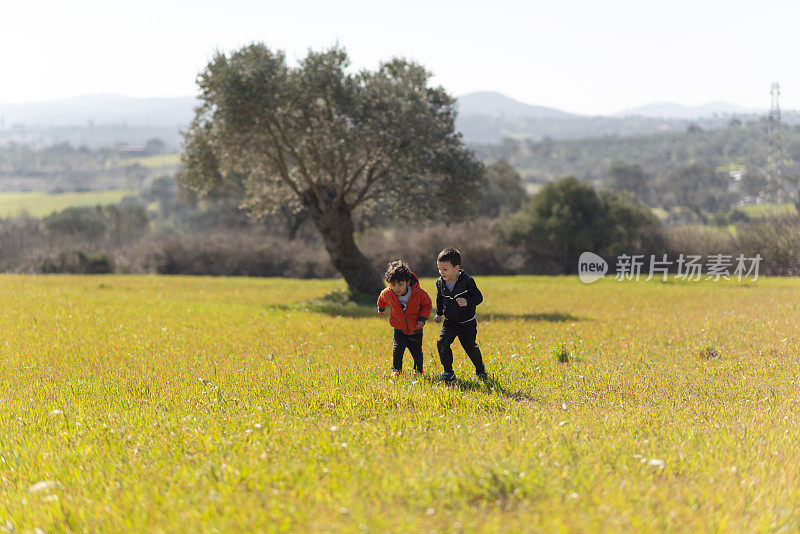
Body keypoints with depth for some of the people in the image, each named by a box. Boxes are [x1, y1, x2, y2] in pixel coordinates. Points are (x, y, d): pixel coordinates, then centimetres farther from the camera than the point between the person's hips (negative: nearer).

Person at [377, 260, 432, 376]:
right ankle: (396, 370, 0)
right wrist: (381, 308, 30)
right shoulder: (387, 294, -17)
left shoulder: (418, 293, -22)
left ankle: (418, 369, 34)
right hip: (399, 330, 0)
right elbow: (382, 299, 10)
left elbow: (427, 304, -3)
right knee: (397, 348, -17)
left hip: (415, 330, 0)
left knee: (417, 351, 9)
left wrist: (423, 318, -15)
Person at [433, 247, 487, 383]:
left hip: (467, 322, -3)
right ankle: (448, 372, -3)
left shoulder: (467, 281, -18)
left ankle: (480, 368, 35)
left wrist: (467, 302, -32)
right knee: (442, 343, -16)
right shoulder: (440, 283, -4)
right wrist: (439, 313, 20)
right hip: (449, 322, 3)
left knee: (470, 347, 6)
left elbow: (478, 297, -14)